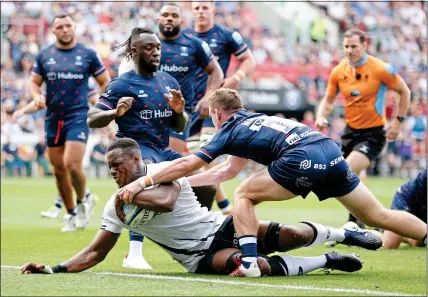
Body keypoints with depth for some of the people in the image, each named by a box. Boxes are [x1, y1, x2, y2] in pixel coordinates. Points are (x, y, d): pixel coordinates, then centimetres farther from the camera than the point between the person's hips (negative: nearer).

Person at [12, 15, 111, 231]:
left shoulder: (88, 55, 0)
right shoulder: (44, 56, 6)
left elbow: (105, 82, 7)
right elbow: (34, 82, 12)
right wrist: (37, 97, -9)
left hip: (78, 116, -3)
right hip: (53, 118, 3)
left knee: (72, 165, -18)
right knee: (58, 170, 7)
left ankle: (83, 200, 10)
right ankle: (71, 214, 23)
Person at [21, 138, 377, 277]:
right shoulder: (115, 208, 2)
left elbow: (165, 201, -30)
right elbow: (95, 253, 4)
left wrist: (128, 194, -19)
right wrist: (55, 268, -9)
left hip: (221, 226, 0)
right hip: (201, 258, 1)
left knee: (291, 235, -17)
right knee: (255, 265, -31)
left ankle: (343, 233, 18)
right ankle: (327, 261, -11)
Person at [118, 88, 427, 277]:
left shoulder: (230, 131, 14)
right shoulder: (254, 121, 35)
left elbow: (186, 165, 9)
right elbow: (229, 171, 44)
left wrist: (143, 182, 16)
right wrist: (182, 182, 46)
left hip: (302, 160, -7)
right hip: (331, 151, 7)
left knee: (244, 195, 11)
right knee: (378, 216, 11)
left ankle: (250, 263, -3)